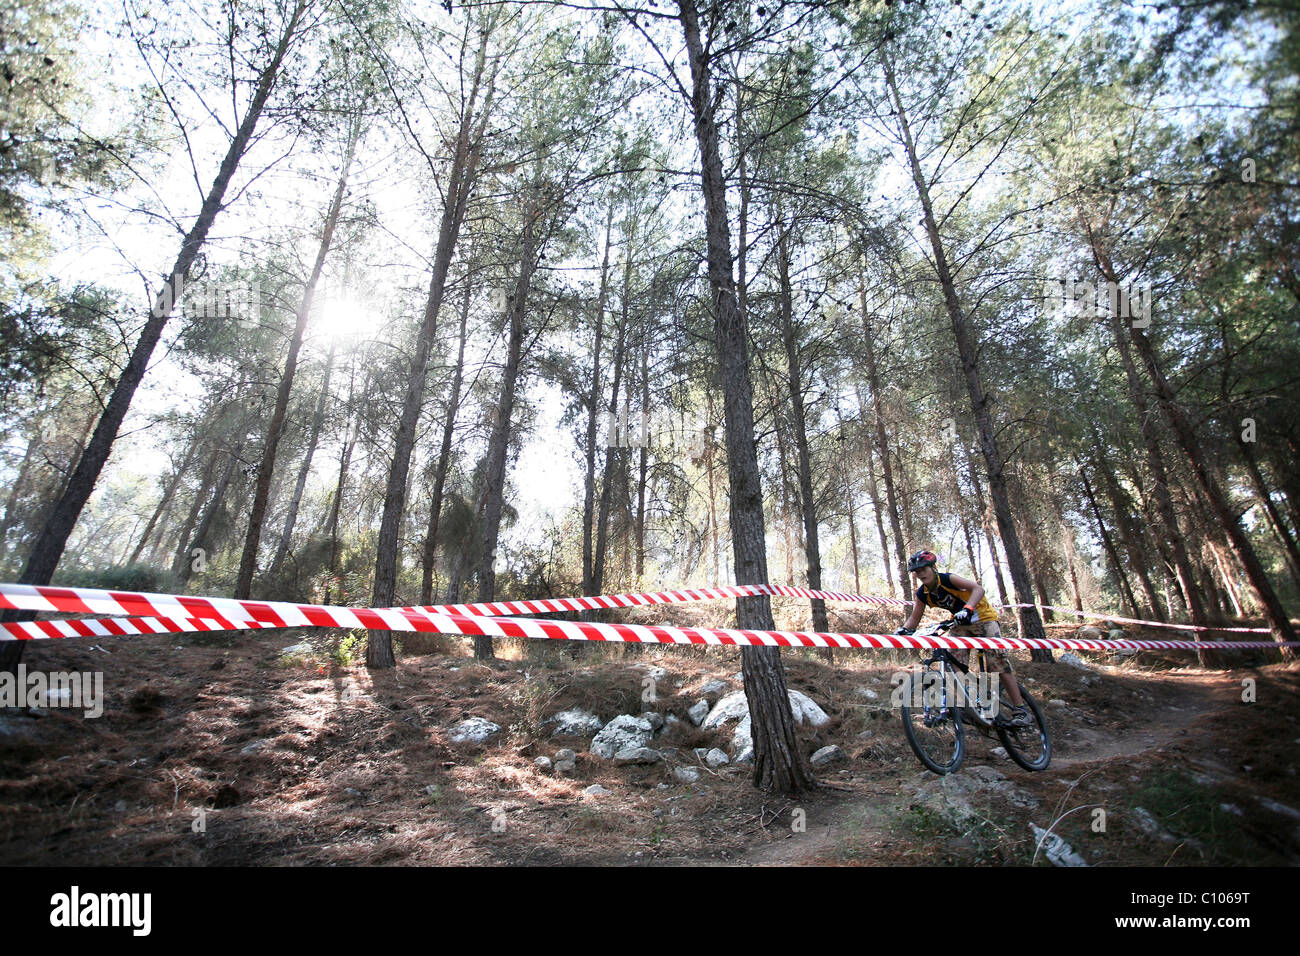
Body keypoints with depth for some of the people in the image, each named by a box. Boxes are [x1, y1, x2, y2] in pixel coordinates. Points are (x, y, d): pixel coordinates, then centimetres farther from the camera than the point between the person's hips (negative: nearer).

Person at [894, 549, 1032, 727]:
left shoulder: (947, 579, -24)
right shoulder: (922, 594, -8)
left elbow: (978, 589, -35)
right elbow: (915, 618, -4)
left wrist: (967, 609, -51)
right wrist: (904, 629, -24)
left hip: (982, 617, -5)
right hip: (960, 624, 6)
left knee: (1000, 663, -10)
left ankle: (1020, 709, -3)